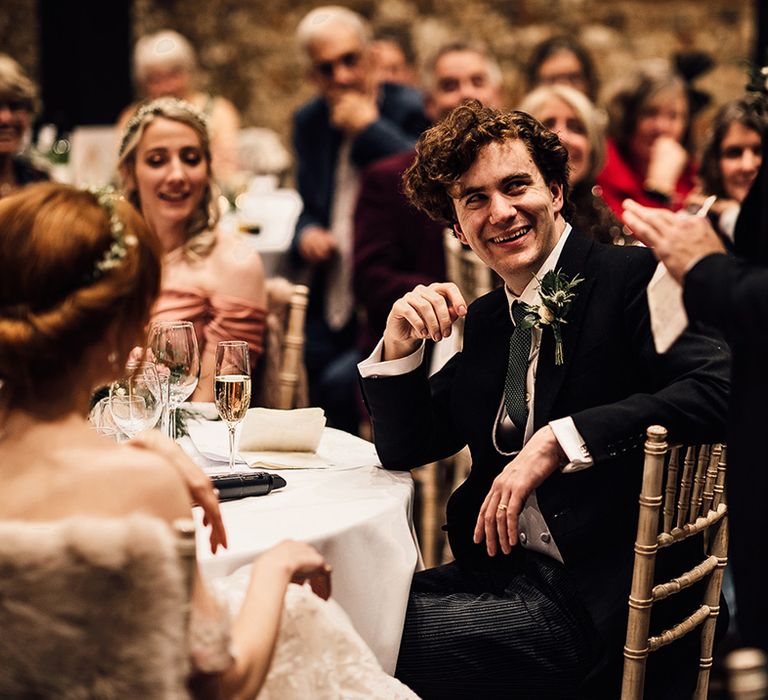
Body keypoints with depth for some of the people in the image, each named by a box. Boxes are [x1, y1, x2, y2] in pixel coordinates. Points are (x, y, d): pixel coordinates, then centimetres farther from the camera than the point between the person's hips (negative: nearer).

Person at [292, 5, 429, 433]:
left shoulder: (410, 110, -6)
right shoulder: (310, 122, 13)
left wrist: (369, 127, -16)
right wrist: (306, 235, -1)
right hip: (331, 313, 6)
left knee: (340, 385, -27)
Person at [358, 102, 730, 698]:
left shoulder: (634, 278, -7)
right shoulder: (485, 320, 14)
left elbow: (717, 390, -22)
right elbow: (403, 449, 17)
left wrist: (559, 439, -25)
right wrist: (399, 346, -2)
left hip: (598, 599, -6)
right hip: (500, 571, 7)